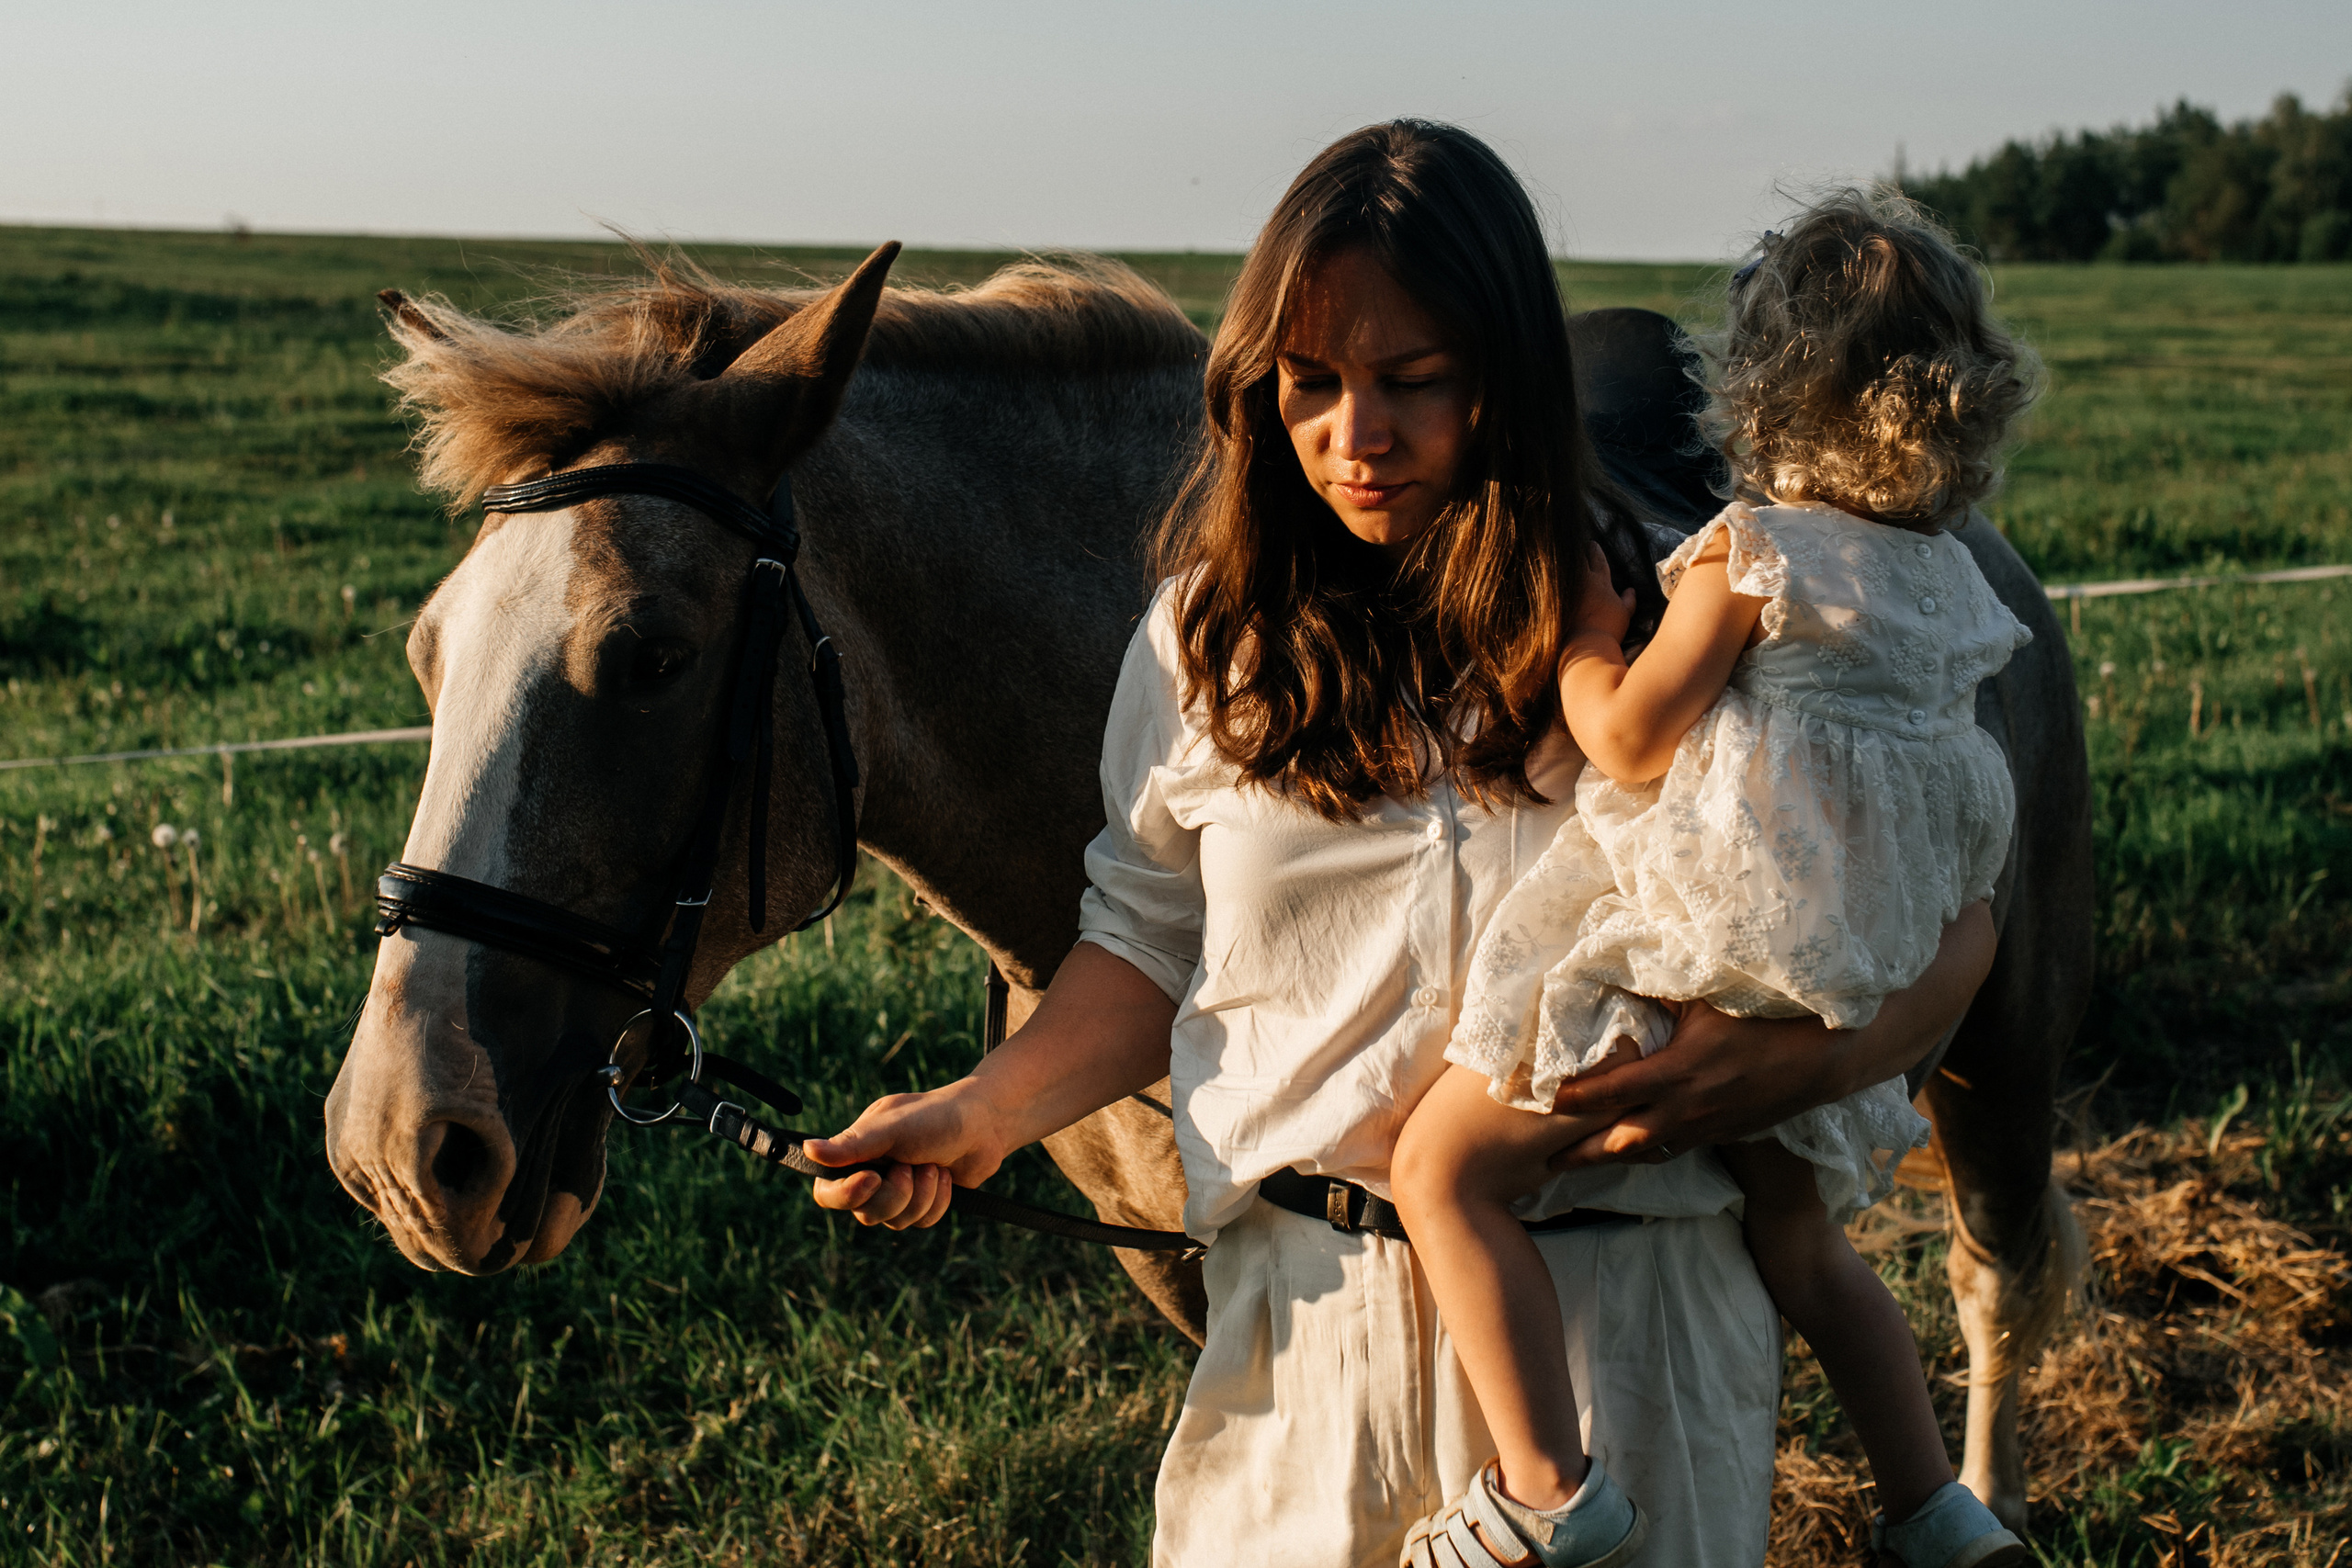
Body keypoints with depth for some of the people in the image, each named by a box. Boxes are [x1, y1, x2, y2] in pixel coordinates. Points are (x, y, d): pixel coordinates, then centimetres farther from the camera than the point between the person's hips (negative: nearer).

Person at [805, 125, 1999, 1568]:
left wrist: (1792, 1062, -21)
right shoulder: (1215, 627, 2)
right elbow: (1152, 944, 9)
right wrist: (985, 1114, -7)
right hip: (1307, 1321, 2)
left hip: (1623, 1308, -2)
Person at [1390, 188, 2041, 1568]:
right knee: (1801, 1245, 27)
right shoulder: (1957, 585, 11)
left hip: (1707, 947, -8)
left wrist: (1581, 613, 4)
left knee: (1446, 1166, -6)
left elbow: (1628, 739, -11)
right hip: (1838, 986, 8)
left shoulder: (1753, 552, -11)